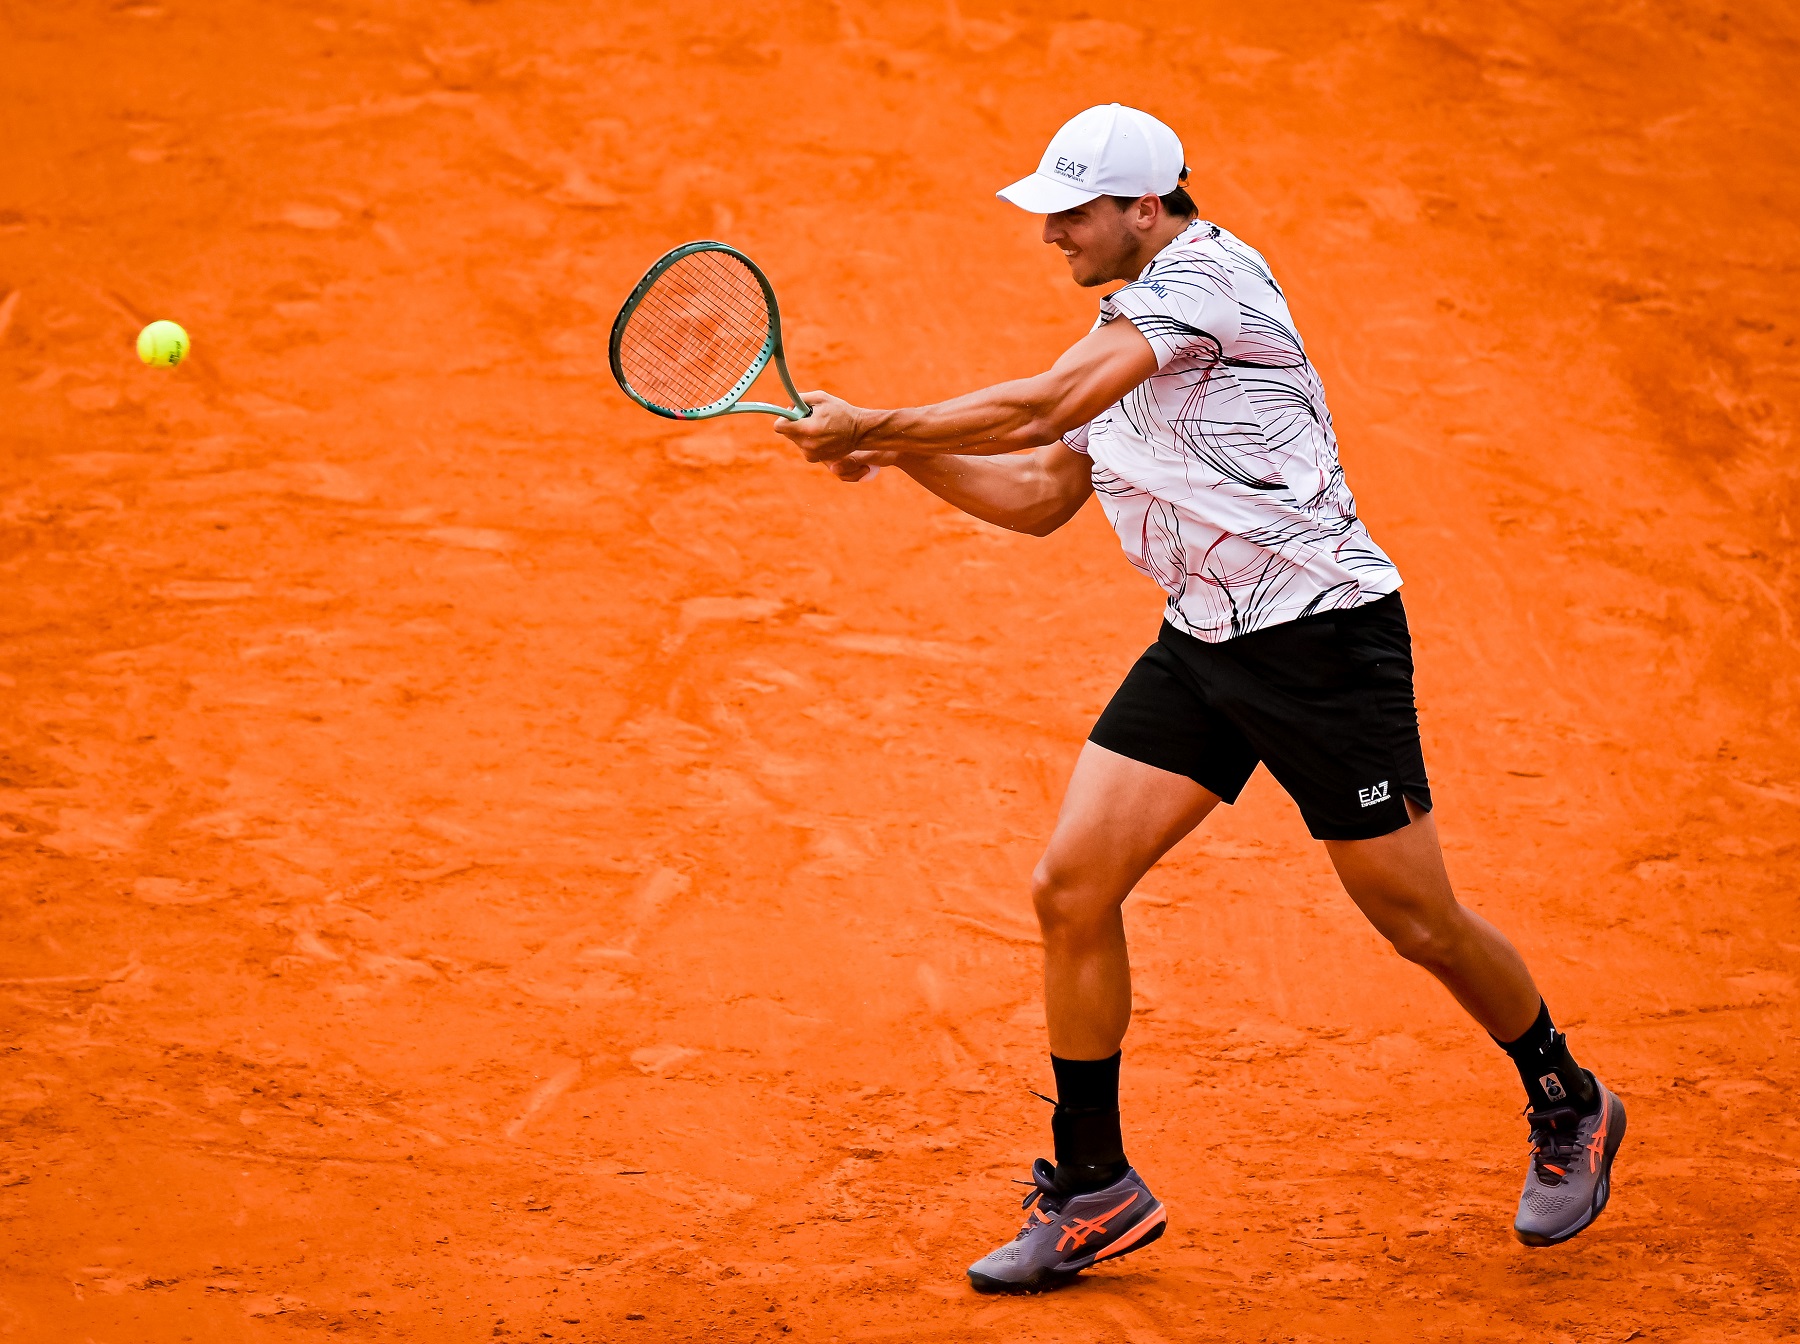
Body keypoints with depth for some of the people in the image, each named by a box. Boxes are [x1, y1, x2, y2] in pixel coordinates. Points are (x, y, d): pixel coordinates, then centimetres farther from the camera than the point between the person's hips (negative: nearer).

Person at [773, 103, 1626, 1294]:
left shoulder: (1206, 273, -15)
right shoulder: (1121, 337, 14)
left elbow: (1042, 406, -23)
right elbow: (1039, 496, 20)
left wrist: (878, 423, -16)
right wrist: (892, 448, 7)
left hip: (1322, 634, -8)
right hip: (1201, 646, 8)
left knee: (1418, 922, 1)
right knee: (1071, 887, -4)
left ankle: (1567, 1107, 29)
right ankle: (1095, 1194, 6)